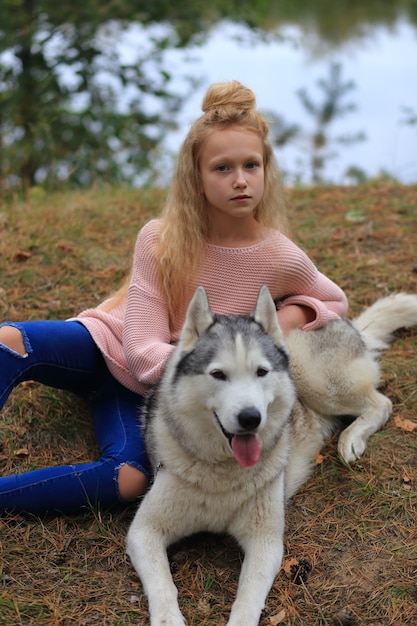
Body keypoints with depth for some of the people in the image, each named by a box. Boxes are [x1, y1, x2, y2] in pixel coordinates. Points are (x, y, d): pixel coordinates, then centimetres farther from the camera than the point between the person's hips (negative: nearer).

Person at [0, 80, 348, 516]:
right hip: (112, 345, 0)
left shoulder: (283, 260, -16)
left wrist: (295, 314, -16)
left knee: (131, 481, -31)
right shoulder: (160, 241, -17)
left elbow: (334, 301, 7)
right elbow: (144, 352, -20)